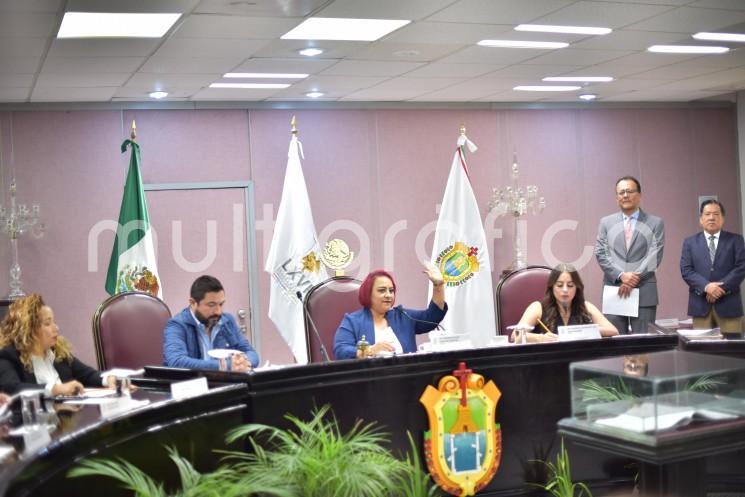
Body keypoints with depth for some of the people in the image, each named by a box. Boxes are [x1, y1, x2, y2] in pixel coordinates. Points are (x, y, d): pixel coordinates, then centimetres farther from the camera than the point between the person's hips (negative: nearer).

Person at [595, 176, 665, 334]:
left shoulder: (655, 223, 7)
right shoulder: (606, 222, 12)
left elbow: (654, 256, -2)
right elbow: (601, 254, 3)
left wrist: (634, 278, -13)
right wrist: (621, 276, -11)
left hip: (644, 292, -1)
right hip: (613, 290, 2)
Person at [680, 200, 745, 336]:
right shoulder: (690, 242, 11)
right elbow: (686, 270, 0)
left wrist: (721, 287, -14)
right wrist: (706, 286, -16)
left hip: (728, 303, 0)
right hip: (701, 304, 1)